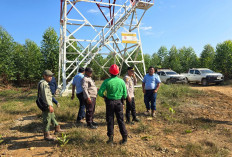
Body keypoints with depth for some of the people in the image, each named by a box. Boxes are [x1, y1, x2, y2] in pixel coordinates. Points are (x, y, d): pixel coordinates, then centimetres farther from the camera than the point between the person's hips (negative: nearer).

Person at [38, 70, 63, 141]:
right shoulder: (43, 83, -18)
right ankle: (46, 135, 8)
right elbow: (45, 96, -24)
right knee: (47, 120, -2)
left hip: (49, 104, 11)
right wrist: (49, 105, -26)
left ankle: (57, 129, 36)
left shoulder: (46, 83, 14)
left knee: (52, 117, 21)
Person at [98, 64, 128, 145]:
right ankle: (124, 138, 17)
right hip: (119, 102, 2)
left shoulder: (107, 81, -10)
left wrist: (105, 97, 5)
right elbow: (125, 95, -2)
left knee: (110, 120, 11)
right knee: (120, 120, 11)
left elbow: (100, 92, -14)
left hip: (110, 102, -1)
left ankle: (110, 138, 16)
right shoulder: (121, 81, -4)